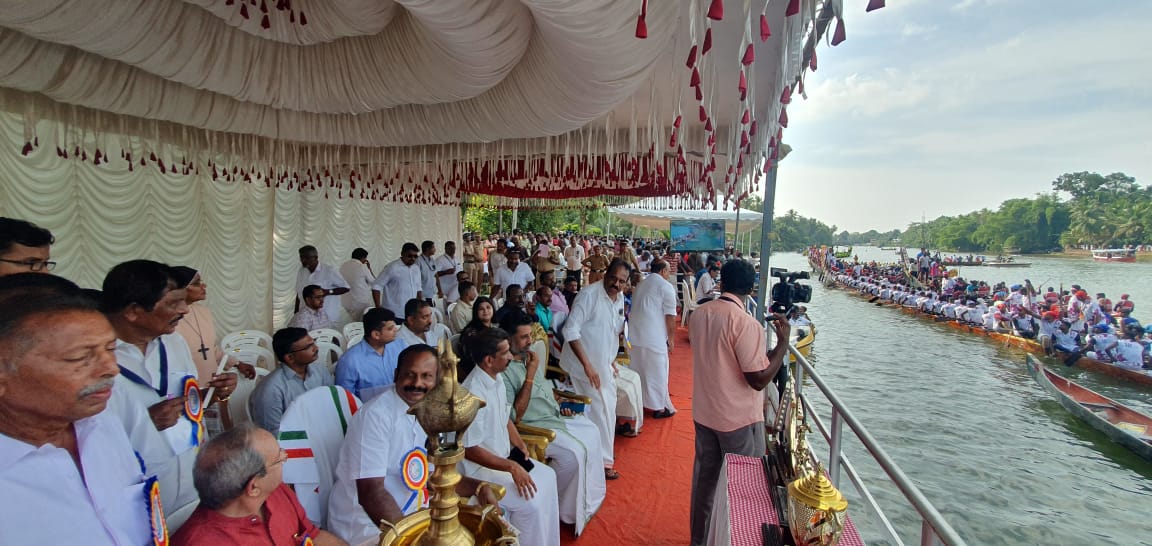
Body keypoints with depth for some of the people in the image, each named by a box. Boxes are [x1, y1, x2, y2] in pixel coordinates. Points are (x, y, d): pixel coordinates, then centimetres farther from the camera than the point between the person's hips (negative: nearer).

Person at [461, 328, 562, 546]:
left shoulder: (497, 378, -1)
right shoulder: (473, 394, -29)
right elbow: (469, 450, -26)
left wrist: (521, 447, 0)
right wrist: (512, 467, -26)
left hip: (504, 456, 10)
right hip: (480, 468, -9)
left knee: (547, 476, 10)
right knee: (531, 502, -17)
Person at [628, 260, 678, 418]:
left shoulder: (640, 286, 19)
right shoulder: (666, 287, -5)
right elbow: (670, 316, -10)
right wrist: (671, 338, -1)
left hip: (634, 335, 7)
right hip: (653, 337, -7)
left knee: (637, 371, 17)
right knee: (657, 372, 4)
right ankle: (659, 407, 13)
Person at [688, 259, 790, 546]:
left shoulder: (698, 314, -2)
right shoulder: (747, 324, -23)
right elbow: (759, 379, -21)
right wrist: (783, 341, -13)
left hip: (704, 412, 7)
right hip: (738, 419, -7)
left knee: (705, 475, 21)